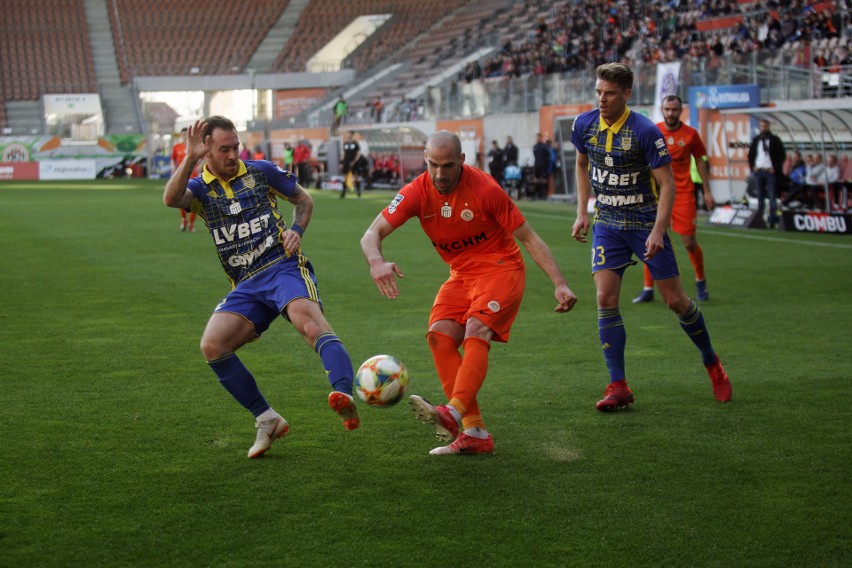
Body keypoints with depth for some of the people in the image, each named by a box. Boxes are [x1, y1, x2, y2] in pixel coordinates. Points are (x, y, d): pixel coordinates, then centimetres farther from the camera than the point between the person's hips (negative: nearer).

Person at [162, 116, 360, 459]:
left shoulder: (261, 171, 9)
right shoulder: (199, 188, 10)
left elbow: (304, 200, 22)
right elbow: (171, 199, -13)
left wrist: (296, 230, 2)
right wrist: (190, 159, -23)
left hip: (284, 267, -3)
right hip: (246, 286, 3)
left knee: (308, 319, -34)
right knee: (212, 345, -19)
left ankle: (345, 396, -56)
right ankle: (266, 420, -6)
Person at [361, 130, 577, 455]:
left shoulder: (484, 188, -18)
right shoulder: (418, 192, -9)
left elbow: (528, 237, -12)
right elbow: (371, 235, -14)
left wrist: (559, 283, -20)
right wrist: (376, 261, -38)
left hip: (501, 268, -5)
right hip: (461, 274, 5)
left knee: (476, 331, -28)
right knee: (439, 335, -15)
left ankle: (455, 413, -43)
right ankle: (475, 433, -16)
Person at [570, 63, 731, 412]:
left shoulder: (645, 131, -17)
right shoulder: (584, 125, -3)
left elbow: (667, 184, -15)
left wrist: (658, 231, -24)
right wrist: (582, 212, 11)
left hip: (646, 223, -4)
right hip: (607, 223, 4)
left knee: (675, 301, 1)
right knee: (606, 298, -11)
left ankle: (712, 364, 26)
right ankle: (618, 386, -5)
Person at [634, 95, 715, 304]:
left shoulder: (690, 134, 0)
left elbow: (700, 161, 9)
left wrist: (707, 191, 8)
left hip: (683, 193, -1)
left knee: (689, 242, -2)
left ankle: (700, 281, 24)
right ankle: (648, 289, 6)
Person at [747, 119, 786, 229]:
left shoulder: (775, 140, 0)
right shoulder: (755, 140, 11)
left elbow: (782, 155, -2)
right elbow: (751, 155, 19)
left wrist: (775, 168, -8)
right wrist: (752, 167, 5)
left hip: (770, 171, -3)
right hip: (758, 171, 4)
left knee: (772, 198, -6)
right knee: (760, 197, 7)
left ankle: (773, 221, -6)